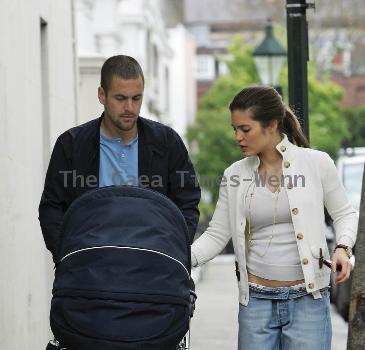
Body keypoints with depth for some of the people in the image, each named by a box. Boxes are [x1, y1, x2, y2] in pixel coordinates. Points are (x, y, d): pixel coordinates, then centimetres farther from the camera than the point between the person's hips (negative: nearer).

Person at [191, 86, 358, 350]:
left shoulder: (316, 163, -4)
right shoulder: (235, 175, 4)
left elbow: (344, 214, 7)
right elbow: (217, 236, 6)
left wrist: (343, 247, -12)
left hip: (308, 299, -2)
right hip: (256, 300, 2)